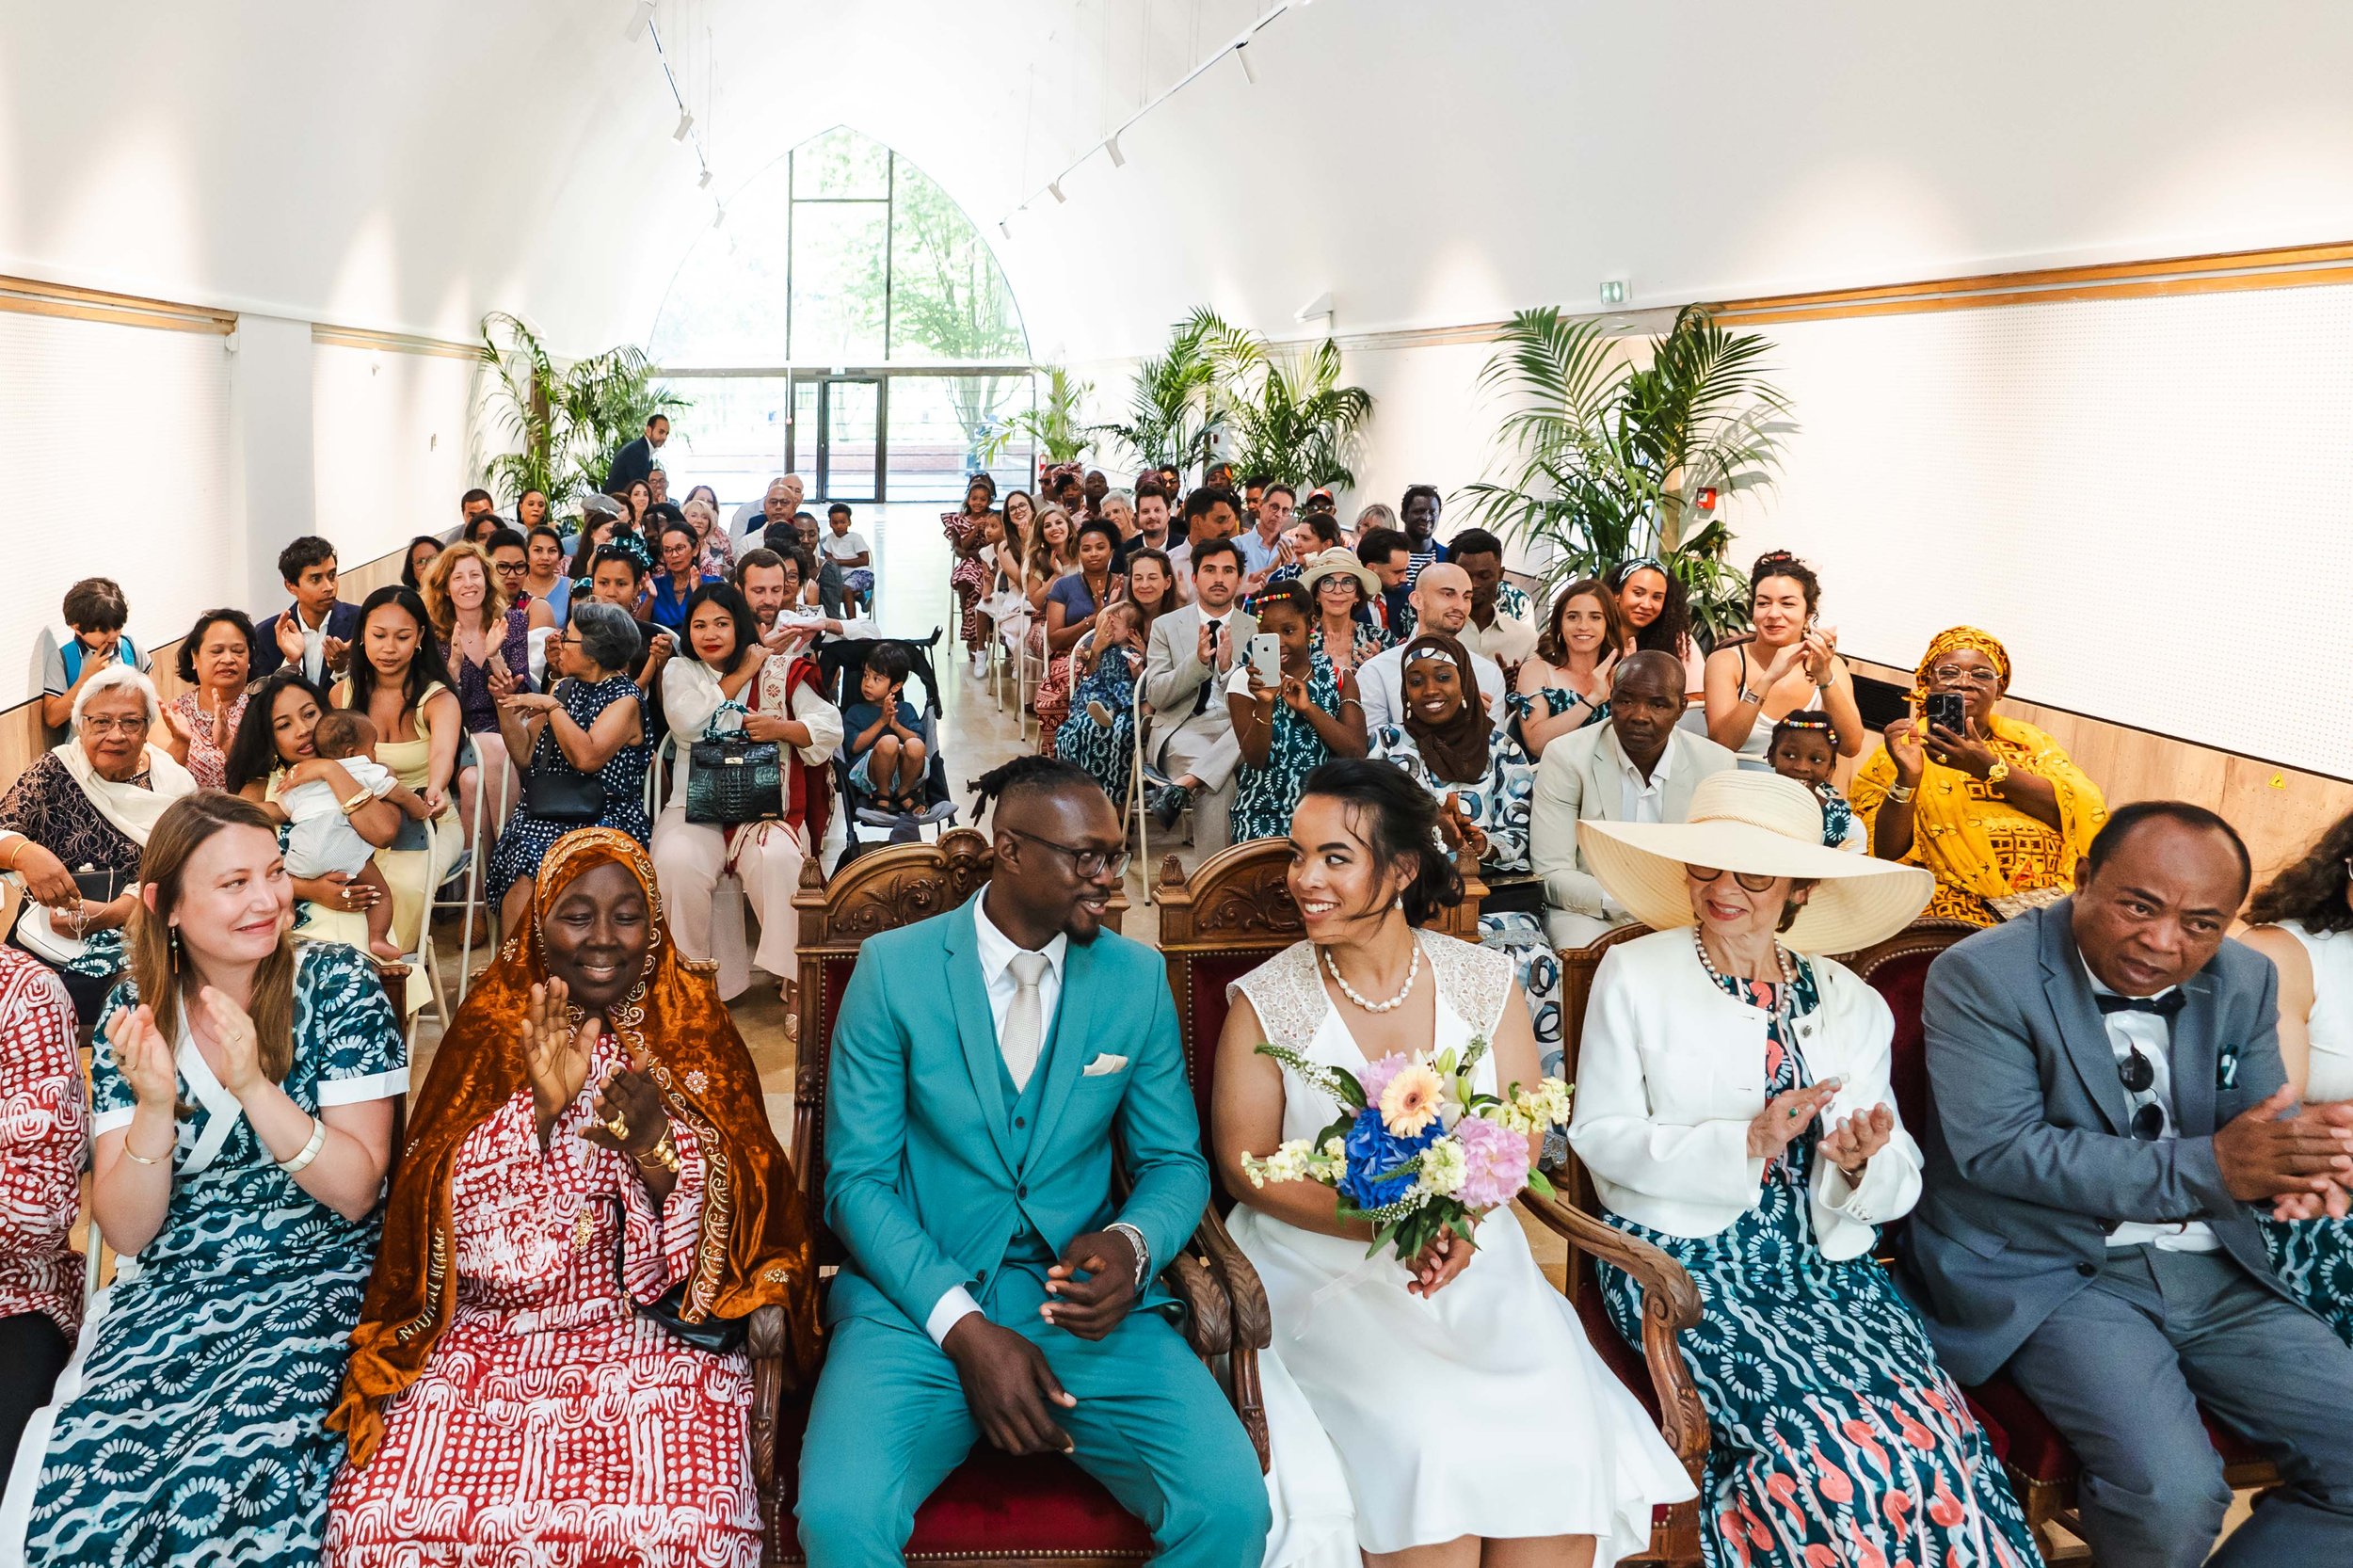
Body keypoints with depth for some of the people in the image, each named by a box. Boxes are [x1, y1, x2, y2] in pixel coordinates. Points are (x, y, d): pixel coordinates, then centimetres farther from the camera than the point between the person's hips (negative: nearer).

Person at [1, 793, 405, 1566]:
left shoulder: (338, 985, -5)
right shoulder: (134, 1011, 3)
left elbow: (355, 1191, -9)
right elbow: (127, 1234, -1)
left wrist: (252, 1085, -21)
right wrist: (155, 1107, -18)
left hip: (315, 1290, -2)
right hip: (169, 1295, 3)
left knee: (241, 1491, -29)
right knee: (79, 1491, -24)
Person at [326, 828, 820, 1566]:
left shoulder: (692, 1029, 4)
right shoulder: (492, 1025, 6)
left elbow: (747, 1218, -4)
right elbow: (444, 1204, -5)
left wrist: (658, 1142, -22)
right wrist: (537, 1110, -20)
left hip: (650, 1331, -1)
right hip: (490, 1331, 2)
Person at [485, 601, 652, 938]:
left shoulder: (624, 699, -2)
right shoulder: (562, 689, 19)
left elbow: (587, 757, -18)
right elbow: (525, 755, 16)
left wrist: (552, 706, -10)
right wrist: (506, 704, 6)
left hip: (607, 820, -5)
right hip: (545, 815, 5)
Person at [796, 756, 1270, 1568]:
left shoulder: (1137, 978, 5)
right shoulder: (893, 968, -2)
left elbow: (1175, 1162, 11)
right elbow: (856, 1178, -4)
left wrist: (1131, 1246, -13)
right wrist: (966, 1329, -17)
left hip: (1089, 1309, 2)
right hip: (917, 1296, -2)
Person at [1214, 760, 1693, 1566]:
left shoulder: (1482, 981, 4)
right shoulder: (1267, 1000, -3)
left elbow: (1522, 1137, 3)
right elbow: (1246, 1166, -5)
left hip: (1474, 1259, 2)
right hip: (1328, 1269, -2)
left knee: (1561, 1446, -21)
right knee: (1428, 1447, -27)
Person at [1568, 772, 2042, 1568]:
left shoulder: (1853, 1004, 10)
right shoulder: (1633, 974, 0)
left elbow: (1897, 1181, 7)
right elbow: (1600, 1134, -5)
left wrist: (1865, 1163, -18)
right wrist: (1742, 1144, -17)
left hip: (1827, 1263, 3)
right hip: (1688, 1261, -3)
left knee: (1933, 1444, -22)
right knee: (1826, 1450, -25)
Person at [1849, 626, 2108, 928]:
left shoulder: (2026, 739, 19)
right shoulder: (1902, 747, 10)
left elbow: (2087, 810, 1)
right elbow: (1886, 854, -1)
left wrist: (1989, 767, -10)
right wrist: (1906, 778, -16)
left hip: (2053, 893, 4)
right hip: (1958, 901, -4)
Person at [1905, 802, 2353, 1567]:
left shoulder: (2245, 981, 7)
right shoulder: (1982, 976, -11)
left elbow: (2266, 1123, 8)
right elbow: (1995, 1149, -19)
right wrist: (2209, 1166, -25)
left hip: (2212, 1271, 6)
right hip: (2044, 1274, -6)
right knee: (2173, 1495, -26)